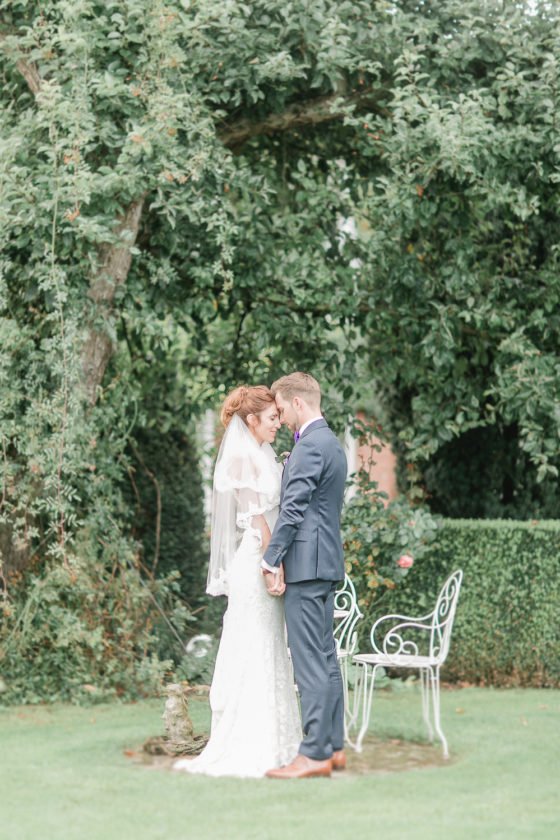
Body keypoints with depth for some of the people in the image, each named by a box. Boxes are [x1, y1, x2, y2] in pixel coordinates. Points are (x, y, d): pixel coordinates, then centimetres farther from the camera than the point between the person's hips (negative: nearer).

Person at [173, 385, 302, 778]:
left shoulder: (262, 455, 16)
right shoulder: (243, 456, -11)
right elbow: (255, 517, -17)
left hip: (268, 563, 10)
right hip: (254, 564, -10)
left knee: (270, 654, 11)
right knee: (251, 653, -6)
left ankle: (272, 742, 17)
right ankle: (244, 748, -1)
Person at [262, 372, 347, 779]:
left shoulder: (310, 446, -13)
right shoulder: (332, 443, 19)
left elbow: (292, 509, -17)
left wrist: (272, 560, -14)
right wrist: (282, 557, 20)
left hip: (307, 563, -10)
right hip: (327, 564, 10)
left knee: (311, 662, -9)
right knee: (326, 658, 12)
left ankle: (314, 754, -7)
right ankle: (334, 746, 17)